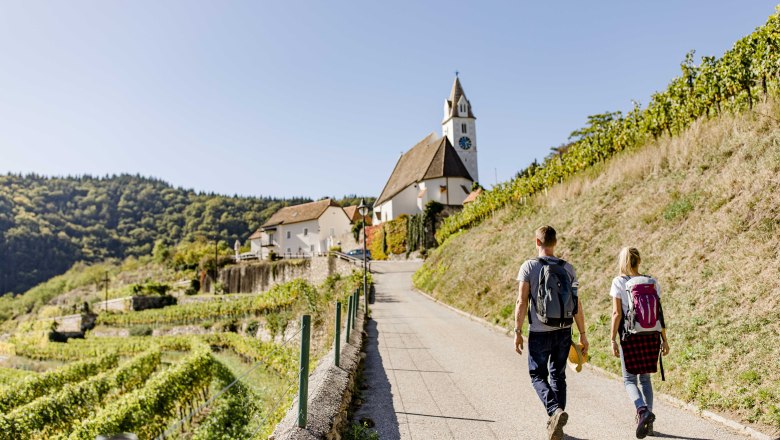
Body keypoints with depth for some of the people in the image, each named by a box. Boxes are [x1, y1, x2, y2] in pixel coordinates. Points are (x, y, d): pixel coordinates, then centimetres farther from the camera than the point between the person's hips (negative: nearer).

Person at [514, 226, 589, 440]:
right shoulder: (568, 269, 0)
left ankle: (555, 410, -12)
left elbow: (521, 302, -11)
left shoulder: (529, 266, -9)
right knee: (558, 376, 17)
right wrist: (582, 334, 9)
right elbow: (576, 305, 1)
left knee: (538, 376, 11)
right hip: (563, 331, 4)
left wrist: (517, 331, -4)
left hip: (539, 333, -4)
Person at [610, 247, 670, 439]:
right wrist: (664, 339, 11)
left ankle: (643, 410, -16)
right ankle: (648, 419, 16)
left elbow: (617, 313, -10)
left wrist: (613, 340, -6)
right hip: (651, 335, 4)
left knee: (629, 379, 8)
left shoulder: (619, 282, -6)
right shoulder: (652, 282, 3)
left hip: (630, 336, -3)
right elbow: (659, 313, 3)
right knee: (645, 377, 17)